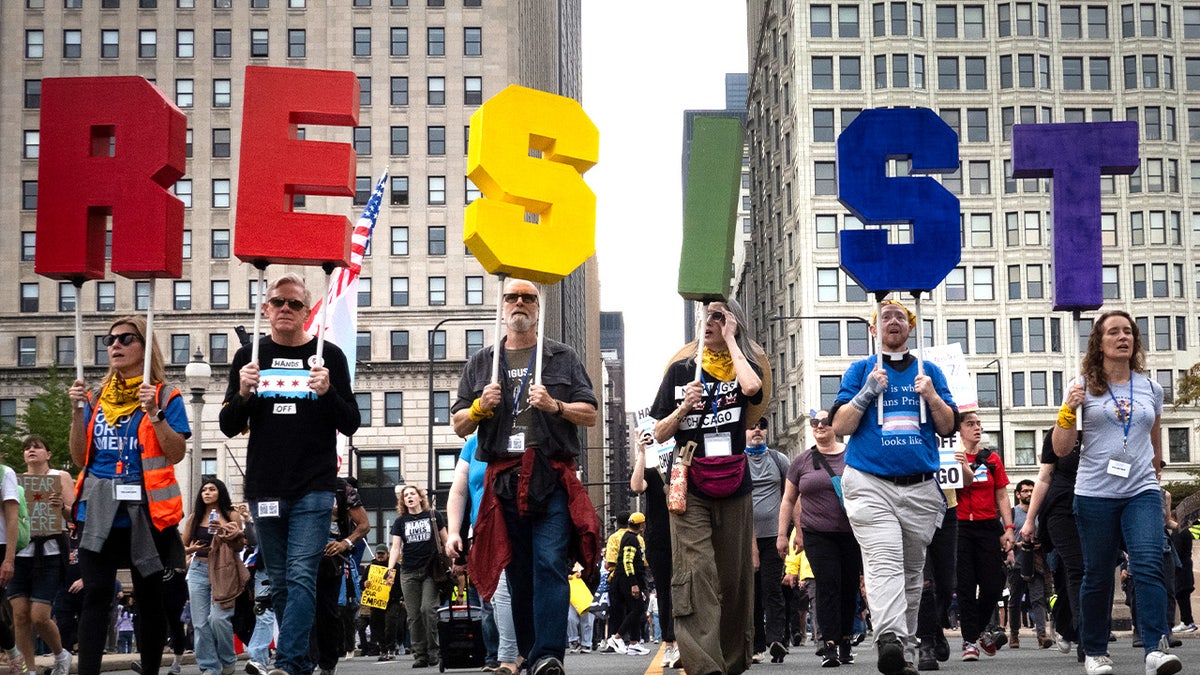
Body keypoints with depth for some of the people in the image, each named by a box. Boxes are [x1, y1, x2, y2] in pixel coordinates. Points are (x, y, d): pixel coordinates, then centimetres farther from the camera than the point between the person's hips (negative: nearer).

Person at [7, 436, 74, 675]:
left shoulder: (60, 477, 6)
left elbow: (75, 515, 1)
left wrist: (62, 507, -20)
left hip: (48, 552, -4)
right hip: (19, 551, 4)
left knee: (39, 617, -9)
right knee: (20, 615, -3)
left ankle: (61, 655, 16)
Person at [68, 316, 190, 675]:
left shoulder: (165, 396, 1)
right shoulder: (96, 398, 12)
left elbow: (176, 454, -8)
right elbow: (80, 458, 10)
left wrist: (154, 412, -17)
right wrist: (77, 412, -2)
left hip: (145, 509, -3)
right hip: (99, 510, 3)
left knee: (149, 595, 6)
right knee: (96, 594, -6)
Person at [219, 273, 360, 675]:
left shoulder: (328, 356, 3)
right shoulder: (249, 357, 9)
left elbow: (350, 425, 2)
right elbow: (229, 427, 8)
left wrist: (328, 392, -17)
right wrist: (243, 393, -11)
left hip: (314, 488, -3)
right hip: (264, 488, 3)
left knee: (301, 576, -13)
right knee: (279, 581, 8)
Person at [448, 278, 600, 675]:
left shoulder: (563, 358, 13)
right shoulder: (481, 363, 18)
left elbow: (590, 415, 8)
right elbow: (460, 426, 17)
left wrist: (554, 406, -9)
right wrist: (480, 406, -3)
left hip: (552, 479, -3)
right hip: (503, 479, 3)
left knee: (550, 565, -14)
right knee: (517, 572, 4)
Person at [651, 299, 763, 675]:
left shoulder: (742, 368, 8)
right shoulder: (681, 371, 10)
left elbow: (752, 388, -19)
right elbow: (659, 434, 10)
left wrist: (730, 340, -8)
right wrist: (684, 407, -9)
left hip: (734, 488, 1)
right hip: (690, 488, -1)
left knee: (734, 576, 5)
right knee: (696, 572, -15)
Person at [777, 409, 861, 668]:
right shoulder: (802, 462, 7)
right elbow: (789, 500, 13)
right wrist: (782, 534, 9)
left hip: (851, 533, 0)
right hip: (817, 535, 0)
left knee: (849, 587, 4)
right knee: (827, 585, -11)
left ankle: (845, 641, 17)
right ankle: (829, 644, -14)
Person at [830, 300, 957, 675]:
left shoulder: (930, 372, 16)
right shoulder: (861, 371, 11)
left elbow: (948, 427, 12)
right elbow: (839, 426, 3)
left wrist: (932, 397, -6)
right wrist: (867, 392, -10)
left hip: (921, 488, 3)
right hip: (870, 485, -3)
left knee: (912, 572, 6)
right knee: (884, 562, -21)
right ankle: (889, 640, -38)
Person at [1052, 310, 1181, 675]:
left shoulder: (1151, 388, 9)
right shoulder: (1084, 387, 2)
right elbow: (1060, 449, -1)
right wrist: (1069, 410, -15)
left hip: (1142, 492, 1)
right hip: (1095, 494, -1)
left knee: (1149, 565, -17)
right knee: (1098, 575, 5)